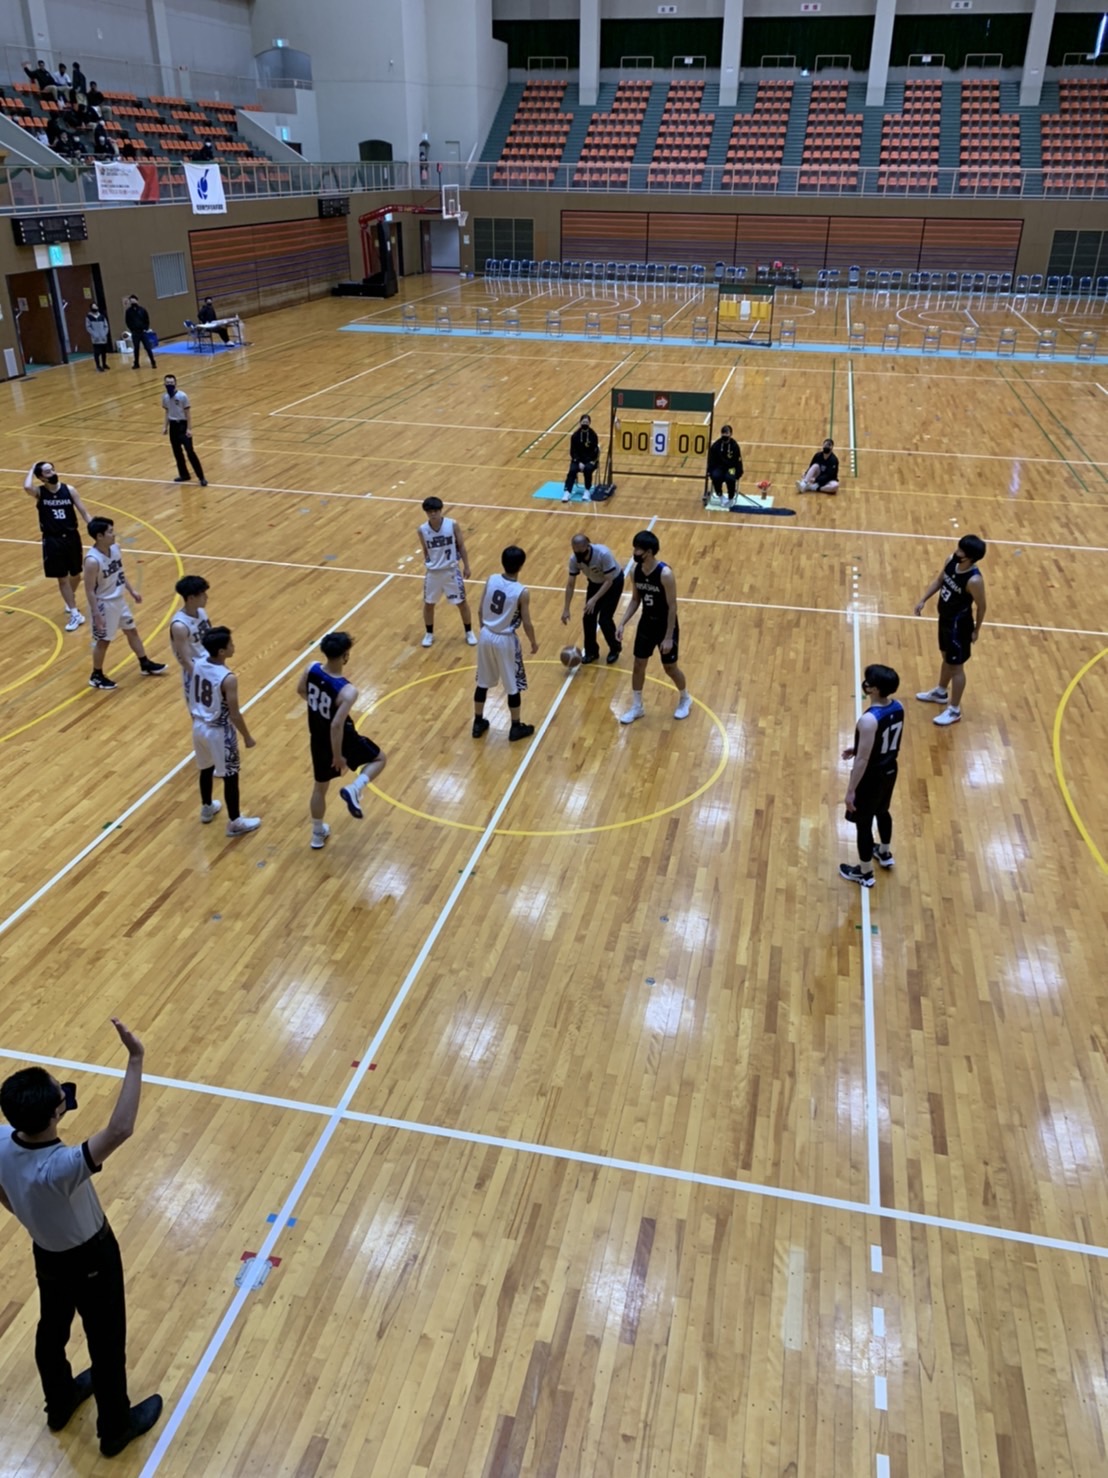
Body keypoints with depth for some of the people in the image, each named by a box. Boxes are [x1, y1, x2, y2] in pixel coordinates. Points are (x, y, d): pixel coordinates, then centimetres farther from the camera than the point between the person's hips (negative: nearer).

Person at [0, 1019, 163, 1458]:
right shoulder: (59, 1168, -44)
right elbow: (120, 1129, -56)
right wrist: (135, 1059, -57)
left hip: (46, 1255, 7)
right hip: (90, 1260, -6)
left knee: (51, 1331, 31)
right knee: (106, 1343, 19)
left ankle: (59, 1404, 58)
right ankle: (115, 1428, 42)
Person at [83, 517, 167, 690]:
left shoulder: (115, 548, -5)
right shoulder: (92, 561, -29)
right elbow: (89, 591, -24)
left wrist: (132, 591, 13)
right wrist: (97, 615, -22)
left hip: (119, 600, 8)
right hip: (104, 604, -8)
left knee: (132, 631, 21)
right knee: (102, 641, 6)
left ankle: (145, 664, 38)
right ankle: (96, 676, 24)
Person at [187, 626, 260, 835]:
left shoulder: (198, 664, -6)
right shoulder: (228, 678, -29)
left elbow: (193, 696, 7)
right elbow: (234, 714, -22)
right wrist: (247, 737, -8)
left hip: (199, 725, 7)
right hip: (219, 731, -7)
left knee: (206, 768, 27)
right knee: (230, 776, 9)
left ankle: (207, 808, 46)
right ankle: (235, 823, 20)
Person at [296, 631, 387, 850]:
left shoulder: (312, 669, -14)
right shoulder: (347, 691, -33)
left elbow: (301, 691, 7)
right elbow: (337, 726, -35)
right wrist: (338, 756, -22)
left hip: (318, 740, 6)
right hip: (341, 741, -6)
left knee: (320, 787, 24)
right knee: (380, 758, 21)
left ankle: (318, 834, 40)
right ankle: (353, 789, -1)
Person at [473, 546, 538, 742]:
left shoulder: (491, 580, -7)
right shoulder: (522, 592, -20)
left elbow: (481, 611, 3)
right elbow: (526, 624, -13)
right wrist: (534, 643, 5)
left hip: (486, 636, 5)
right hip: (505, 641, -5)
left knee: (483, 682, 19)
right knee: (513, 686, 12)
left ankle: (478, 723, 31)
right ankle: (516, 727, 25)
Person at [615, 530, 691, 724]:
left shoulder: (665, 574, -26)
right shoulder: (636, 571, -7)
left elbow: (672, 607, -21)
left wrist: (669, 637, -21)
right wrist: (623, 623, -3)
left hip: (665, 627, -5)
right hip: (646, 625, 6)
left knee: (670, 668, 10)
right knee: (638, 666, 10)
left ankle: (685, 699, 37)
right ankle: (637, 707, 27)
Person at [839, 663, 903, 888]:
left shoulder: (869, 720, -34)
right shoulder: (897, 708, -8)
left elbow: (862, 760, -27)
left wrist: (851, 790, -18)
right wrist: (858, 748, 17)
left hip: (871, 776, -8)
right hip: (889, 770, 8)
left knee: (863, 824, 11)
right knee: (882, 812, 31)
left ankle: (865, 873, 28)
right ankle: (885, 853, 54)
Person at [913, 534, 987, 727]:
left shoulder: (974, 580, -32)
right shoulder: (952, 560, -11)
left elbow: (981, 606, -19)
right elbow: (939, 580, 7)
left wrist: (976, 630, -8)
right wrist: (923, 600, 1)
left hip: (959, 625, -8)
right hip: (945, 618, 8)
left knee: (956, 666, 6)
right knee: (946, 658, 28)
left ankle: (954, 710, 21)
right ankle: (941, 692, 51)